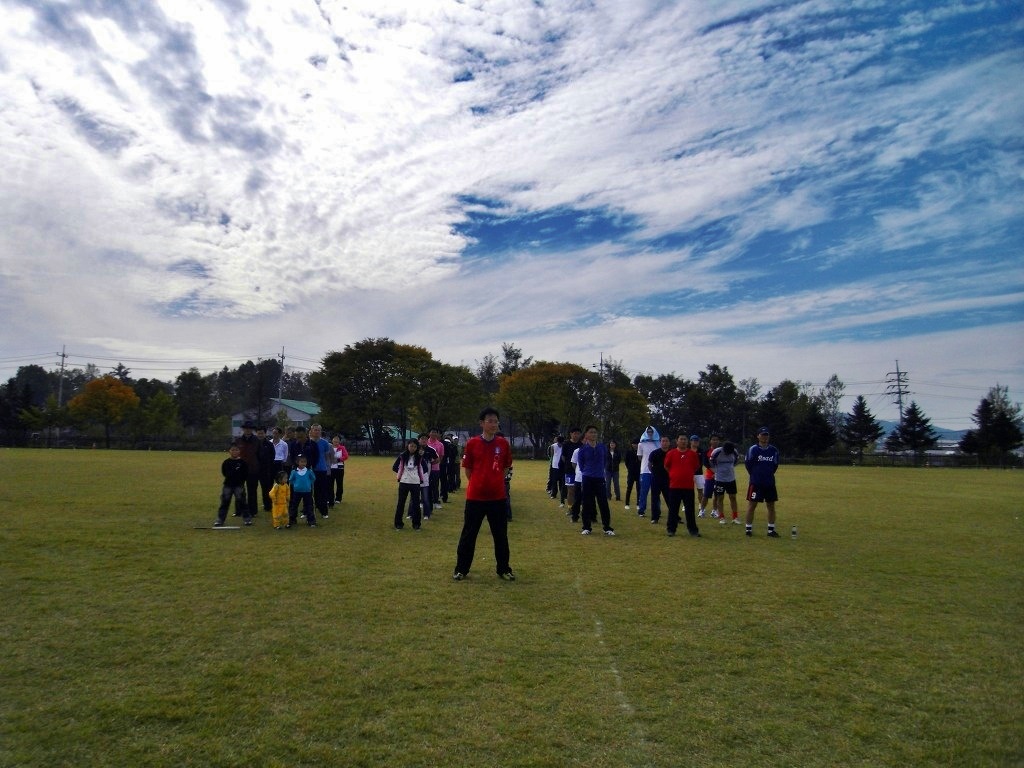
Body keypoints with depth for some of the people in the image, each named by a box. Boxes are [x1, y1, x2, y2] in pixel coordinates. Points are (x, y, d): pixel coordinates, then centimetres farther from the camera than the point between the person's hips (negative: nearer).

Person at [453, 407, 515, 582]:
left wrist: (494, 481, 7)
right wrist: (478, 483, 7)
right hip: (475, 496, -1)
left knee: (501, 535, 10)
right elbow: (467, 469, 4)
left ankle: (504, 569, 24)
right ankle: (461, 569, 21)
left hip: (497, 497, 1)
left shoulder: (504, 444, -1)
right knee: (468, 534, 8)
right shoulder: (472, 443, -5)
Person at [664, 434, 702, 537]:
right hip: (674, 486, -1)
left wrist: (688, 474, 12)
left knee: (690, 509, 8)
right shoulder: (671, 453, -2)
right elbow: (666, 466, 10)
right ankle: (671, 529, 15)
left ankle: (693, 529, 16)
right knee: (673, 509, 6)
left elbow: (696, 467, 15)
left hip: (689, 486, 1)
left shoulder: (693, 454, 2)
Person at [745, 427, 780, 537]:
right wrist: (755, 475, 6)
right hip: (756, 483, -4)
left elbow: (775, 465, 15)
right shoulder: (753, 449, -10)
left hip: (770, 483, 4)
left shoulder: (774, 450, 2)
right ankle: (749, 529, 10)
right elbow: (747, 463, -2)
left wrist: (769, 475, 10)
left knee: (771, 506, 8)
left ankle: (771, 530, 18)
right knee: (752, 505, 0)